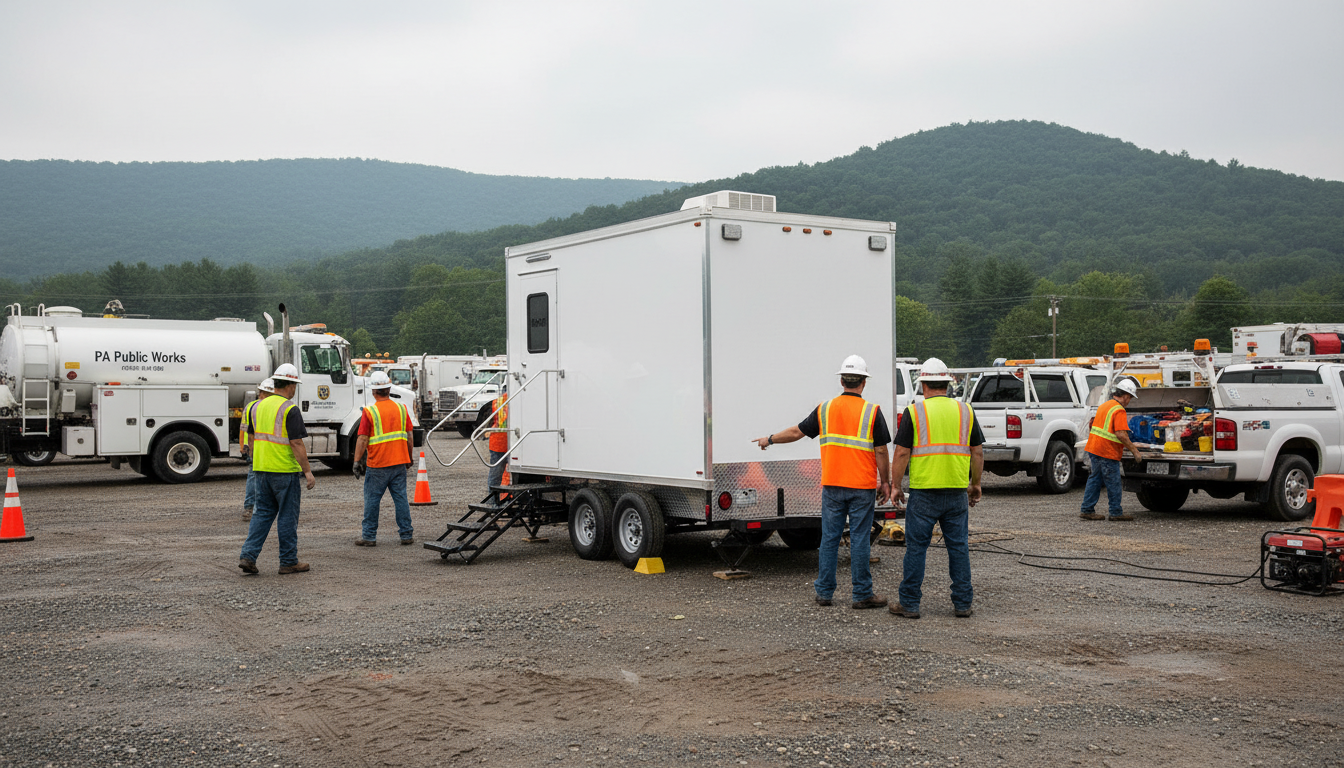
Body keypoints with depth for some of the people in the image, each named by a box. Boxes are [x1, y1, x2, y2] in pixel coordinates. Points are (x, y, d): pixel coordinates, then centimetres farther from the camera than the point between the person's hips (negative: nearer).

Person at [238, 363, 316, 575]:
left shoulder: (260, 406, 9)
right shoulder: (290, 410, -14)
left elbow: (253, 439, 16)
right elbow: (296, 443, -18)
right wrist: (308, 472, -14)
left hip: (262, 470, 7)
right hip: (285, 470, -7)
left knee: (263, 513, 13)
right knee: (287, 516, 2)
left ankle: (248, 556, 3)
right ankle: (288, 562, 9)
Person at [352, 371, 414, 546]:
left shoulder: (369, 412, -9)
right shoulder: (402, 409, 5)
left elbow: (362, 439, -10)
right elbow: (409, 436, 11)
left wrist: (357, 461, -4)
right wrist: (409, 458, 21)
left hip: (377, 465, -4)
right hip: (399, 462, 4)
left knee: (372, 500, 5)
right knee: (400, 498, 9)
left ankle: (369, 536, 9)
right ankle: (407, 534, 11)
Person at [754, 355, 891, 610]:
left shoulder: (825, 409, 4)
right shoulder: (872, 412, -6)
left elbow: (797, 432, 13)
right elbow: (881, 451, -6)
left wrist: (769, 439, 29)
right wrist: (885, 482, 4)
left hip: (832, 485, 3)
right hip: (862, 487, -3)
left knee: (829, 538, 8)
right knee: (859, 539, 1)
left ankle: (824, 591, 12)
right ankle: (862, 594, 6)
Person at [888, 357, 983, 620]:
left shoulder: (914, 412, -4)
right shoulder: (965, 411, 6)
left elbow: (902, 453, -6)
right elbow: (978, 452, 8)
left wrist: (896, 486, 3)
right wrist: (976, 484, 18)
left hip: (924, 492, -3)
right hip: (957, 492, 3)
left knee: (916, 547, 4)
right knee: (959, 547, 10)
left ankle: (909, 603, 8)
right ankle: (962, 604, 13)